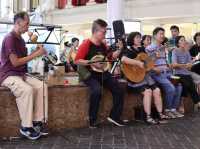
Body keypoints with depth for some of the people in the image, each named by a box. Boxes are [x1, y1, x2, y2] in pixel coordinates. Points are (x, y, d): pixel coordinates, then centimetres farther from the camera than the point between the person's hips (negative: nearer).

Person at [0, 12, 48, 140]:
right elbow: (15, 62, -20)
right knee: (27, 89, -33)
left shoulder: (20, 39, 14)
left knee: (42, 86, -13)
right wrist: (36, 54, -17)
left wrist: (36, 52, -2)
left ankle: (37, 121, -9)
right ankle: (26, 126, -21)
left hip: (21, 74, 9)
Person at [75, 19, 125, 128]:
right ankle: (92, 120, -18)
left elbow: (111, 57, 19)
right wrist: (92, 63, -24)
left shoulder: (103, 44, 10)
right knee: (97, 90, -33)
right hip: (89, 74, -7)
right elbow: (77, 61, -17)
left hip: (103, 73, 8)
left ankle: (114, 116, 7)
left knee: (119, 90, -3)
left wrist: (119, 49, 4)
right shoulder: (86, 44, -12)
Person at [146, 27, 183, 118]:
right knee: (171, 87, -25)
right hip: (156, 74, -7)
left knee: (179, 86, -13)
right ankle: (167, 110, -7)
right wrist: (154, 69, -21)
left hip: (166, 72, 7)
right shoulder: (149, 48, -5)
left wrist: (168, 67, 8)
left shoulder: (163, 48, 19)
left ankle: (173, 109, -4)